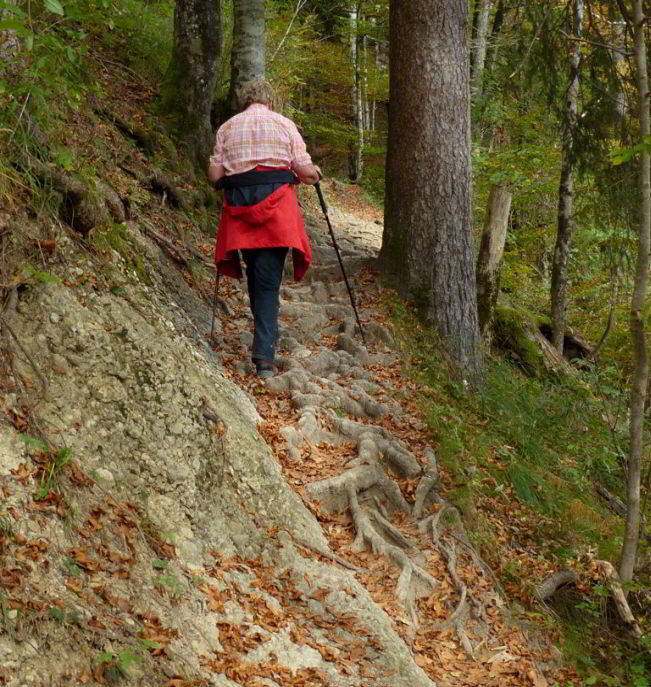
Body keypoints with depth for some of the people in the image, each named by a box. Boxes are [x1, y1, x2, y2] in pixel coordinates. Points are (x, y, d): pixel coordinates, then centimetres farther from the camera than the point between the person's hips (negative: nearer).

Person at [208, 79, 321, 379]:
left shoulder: (227, 128, 11)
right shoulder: (284, 124, 6)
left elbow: (215, 175, 6)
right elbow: (305, 171, 2)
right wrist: (315, 175, 24)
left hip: (239, 206, 2)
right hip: (276, 204, -2)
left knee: (255, 274, 17)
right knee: (269, 279, -6)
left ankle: (264, 338, 26)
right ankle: (264, 354, -16)